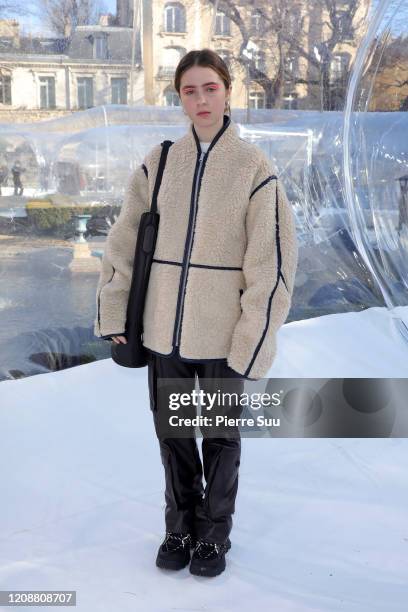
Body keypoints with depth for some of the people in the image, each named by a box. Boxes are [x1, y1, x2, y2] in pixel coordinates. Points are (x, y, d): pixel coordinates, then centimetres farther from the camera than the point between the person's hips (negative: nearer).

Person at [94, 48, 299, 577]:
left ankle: (214, 535, 32)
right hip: (164, 328, 3)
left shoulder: (254, 169, -7)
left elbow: (270, 262, -9)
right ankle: (180, 528, 35)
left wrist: (253, 341, -12)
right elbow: (124, 241, 6)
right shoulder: (158, 163, 1)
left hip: (224, 333, -3)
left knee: (220, 438, 12)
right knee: (173, 433, 15)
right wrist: (114, 314, 3)